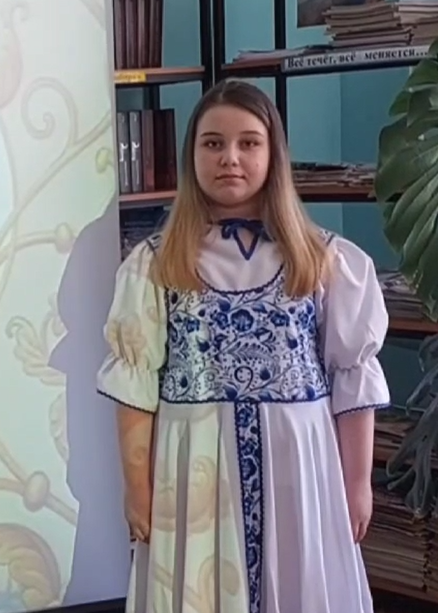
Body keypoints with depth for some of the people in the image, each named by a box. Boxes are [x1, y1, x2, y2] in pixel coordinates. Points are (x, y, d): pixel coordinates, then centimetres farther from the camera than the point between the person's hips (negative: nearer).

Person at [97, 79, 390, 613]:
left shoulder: (326, 260, 0)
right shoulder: (153, 264, -1)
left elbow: (355, 378, 2)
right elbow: (135, 381, -1)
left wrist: (357, 482, 1)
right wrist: (137, 483, -3)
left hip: (297, 463, 1)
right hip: (193, 467, 0)